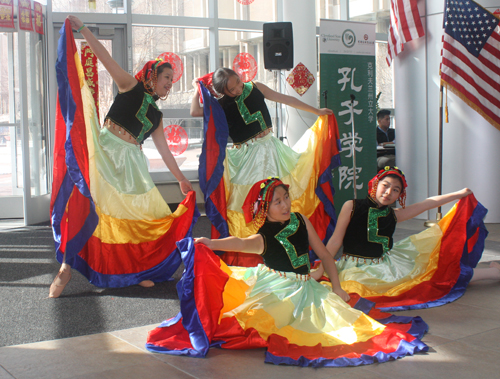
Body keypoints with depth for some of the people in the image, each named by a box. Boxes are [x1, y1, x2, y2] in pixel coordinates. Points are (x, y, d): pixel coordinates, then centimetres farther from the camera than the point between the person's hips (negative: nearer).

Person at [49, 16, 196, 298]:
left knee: (145, 214, 1)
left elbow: (164, 150, 23)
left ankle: (137, 269, 12)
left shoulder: (157, 116, 19)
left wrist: (182, 179, 25)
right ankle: (67, 267, -7)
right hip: (105, 151, -6)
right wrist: (82, 29, -10)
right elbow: (106, 58, -2)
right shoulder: (131, 88, 6)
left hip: (131, 162, 6)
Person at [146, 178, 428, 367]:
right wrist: (209, 243, -56)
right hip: (271, 285, -5)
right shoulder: (264, 238, -12)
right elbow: (240, 243, -35)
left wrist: (336, 287, 6)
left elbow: (325, 255, 11)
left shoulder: (301, 221, 2)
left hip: (302, 288, 6)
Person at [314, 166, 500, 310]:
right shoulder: (351, 206, -7)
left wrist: (460, 194, 15)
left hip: (386, 263, 5)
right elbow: (335, 241, -6)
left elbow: (429, 203, 12)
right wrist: (321, 270, -10)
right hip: (357, 267, -5)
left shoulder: (394, 215, 5)